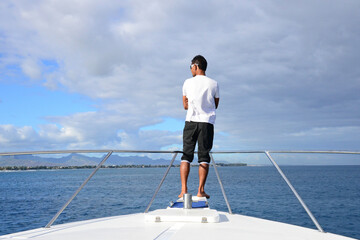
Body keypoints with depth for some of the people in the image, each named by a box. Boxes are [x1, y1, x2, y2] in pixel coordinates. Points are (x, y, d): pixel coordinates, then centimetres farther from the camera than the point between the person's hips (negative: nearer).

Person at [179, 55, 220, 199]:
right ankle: (201, 190, -3)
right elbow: (215, 105, 14)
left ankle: (184, 189, -5)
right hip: (207, 122, 0)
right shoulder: (213, 84, 6)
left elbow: (185, 106, 11)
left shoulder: (188, 83, 5)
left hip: (191, 122, 0)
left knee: (186, 156, 4)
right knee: (204, 157, 2)